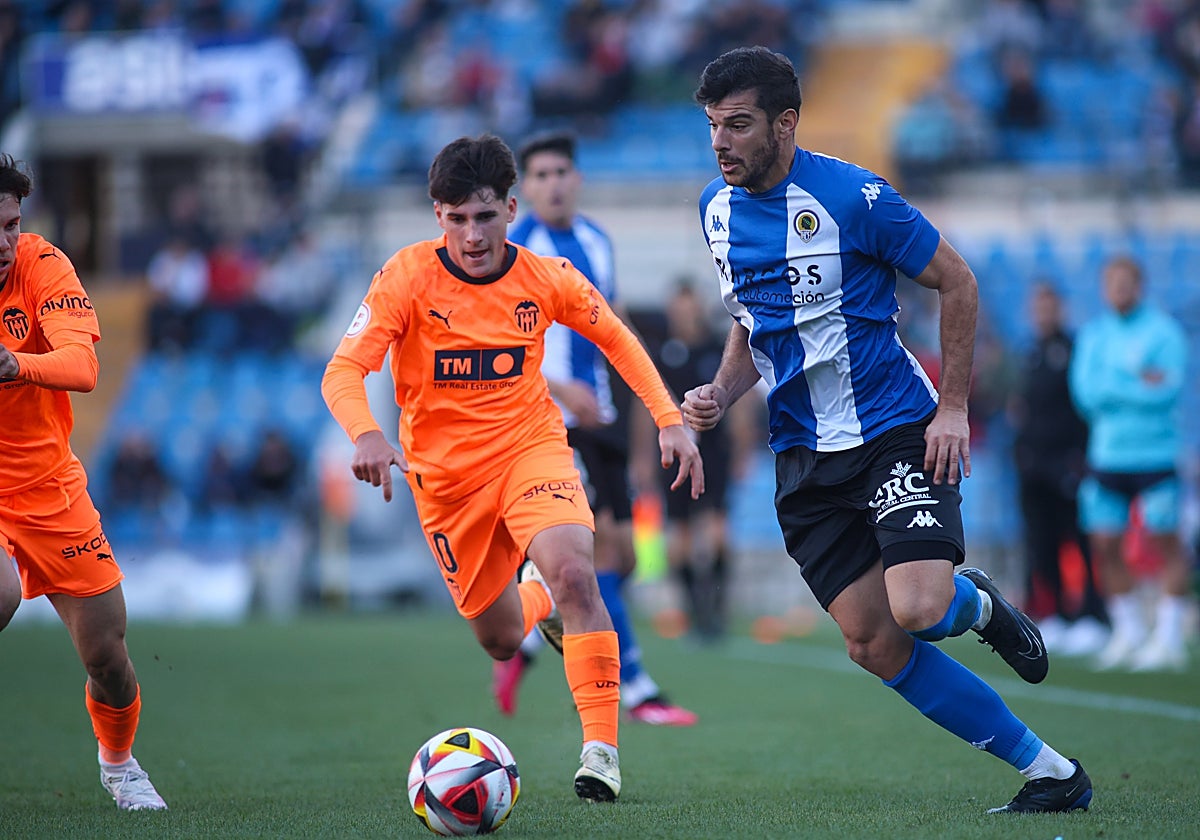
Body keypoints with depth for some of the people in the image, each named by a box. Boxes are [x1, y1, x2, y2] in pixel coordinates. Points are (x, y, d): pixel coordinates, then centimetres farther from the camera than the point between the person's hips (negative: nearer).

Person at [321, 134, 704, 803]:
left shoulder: (548, 278, -8)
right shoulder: (408, 276, -16)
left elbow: (617, 339, 9)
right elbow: (344, 371, -21)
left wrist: (670, 419, 0)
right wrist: (366, 434, -41)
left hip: (530, 445, 0)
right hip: (445, 471, 0)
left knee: (574, 574, -29)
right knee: (500, 641, 10)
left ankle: (602, 747, -22)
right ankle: (537, 598, 49)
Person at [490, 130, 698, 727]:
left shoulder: (596, 241, 12)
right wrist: (559, 389, -24)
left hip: (596, 415, 7)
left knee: (619, 559, 4)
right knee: (601, 543, -14)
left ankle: (521, 646, 23)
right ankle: (635, 690, -9)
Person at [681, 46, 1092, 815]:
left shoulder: (853, 195, -14)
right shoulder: (718, 209, 6)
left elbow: (957, 284, -6)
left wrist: (952, 408, -9)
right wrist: (721, 393, 2)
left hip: (898, 432, -6)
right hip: (804, 456, 6)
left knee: (917, 611, -24)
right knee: (874, 646, -4)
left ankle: (978, 604, 16)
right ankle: (1050, 773, 6)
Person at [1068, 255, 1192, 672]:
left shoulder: (1163, 330, -3)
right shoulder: (1093, 334, 10)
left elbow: (1168, 392, -14)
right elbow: (1085, 391, -3)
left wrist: (1113, 388, -11)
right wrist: (1138, 383, -10)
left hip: (1155, 455, -4)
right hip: (1105, 456, 4)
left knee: (1165, 544, -4)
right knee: (1104, 546, 2)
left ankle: (1169, 638, 2)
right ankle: (1129, 633, 16)